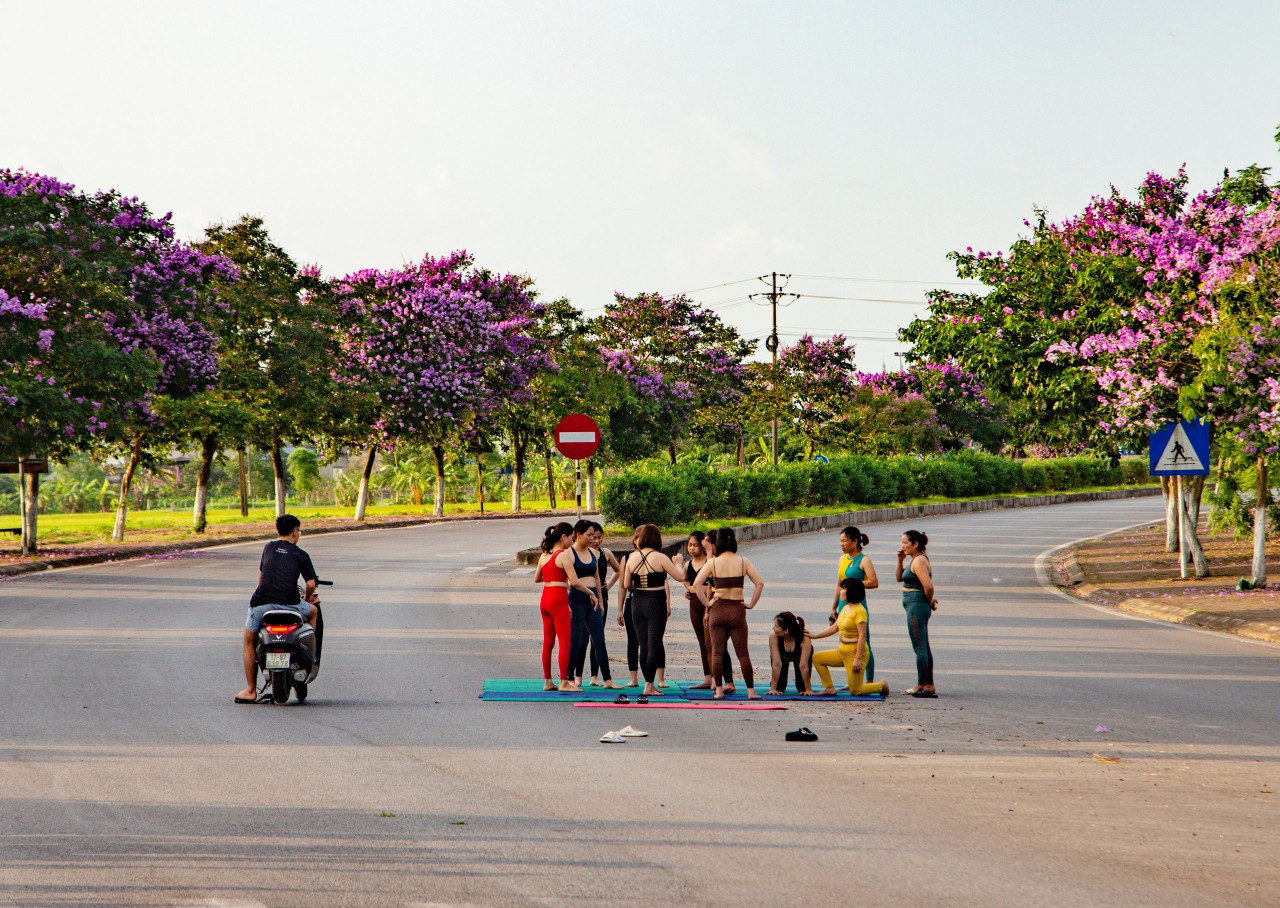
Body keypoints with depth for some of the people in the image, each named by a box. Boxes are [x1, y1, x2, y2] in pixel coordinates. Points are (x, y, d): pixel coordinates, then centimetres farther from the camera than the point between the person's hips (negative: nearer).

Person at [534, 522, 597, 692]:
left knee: (548, 642, 12)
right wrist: (591, 593, -4)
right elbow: (575, 581, -16)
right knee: (564, 642, -4)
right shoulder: (563, 555, -11)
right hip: (558, 599, -8)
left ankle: (547, 681, 15)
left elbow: (536, 578, 22)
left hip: (545, 599, 8)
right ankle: (564, 682, -5)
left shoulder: (544, 555, 11)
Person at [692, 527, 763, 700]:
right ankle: (751, 691, 5)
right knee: (743, 654, 6)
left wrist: (706, 603, -4)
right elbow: (759, 583, -5)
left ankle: (719, 690, 3)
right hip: (737, 610, 0)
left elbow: (696, 584, -13)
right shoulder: (743, 562, -1)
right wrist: (751, 604, 3)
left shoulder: (713, 562, -4)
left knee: (717, 652, 6)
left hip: (718, 609, 0)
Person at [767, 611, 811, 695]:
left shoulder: (804, 639, -41)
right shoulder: (773, 637, -38)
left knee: (802, 688, -7)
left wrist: (808, 690, -33)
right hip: (783, 656, 1)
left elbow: (803, 666, -38)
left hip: (799, 656, -1)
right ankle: (780, 687, 26)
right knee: (779, 688, -10)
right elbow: (776, 664, -34)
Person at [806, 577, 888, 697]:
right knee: (816, 658, 7)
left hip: (854, 653, -9)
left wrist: (858, 659, -24)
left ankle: (882, 686, 17)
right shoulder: (845, 609, 10)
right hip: (842, 651, 9)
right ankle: (829, 689, 7)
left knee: (855, 691, -7)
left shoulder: (859, 611, -17)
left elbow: (862, 636, -21)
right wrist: (815, 636, 13)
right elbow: (834, 628, 17)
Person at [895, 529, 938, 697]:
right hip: (916, 606, 11)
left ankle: (922, 686, -4)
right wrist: (900, 561, 8)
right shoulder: (914, 560, 14)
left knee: (920, 647, -6)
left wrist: (930, 602, -9)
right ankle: (929, 686, 14)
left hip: (917, 606, -11)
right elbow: (900, 578, 22)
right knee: (924, 647, 11)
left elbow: (929, 586, -25)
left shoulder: (919, 561, -16)